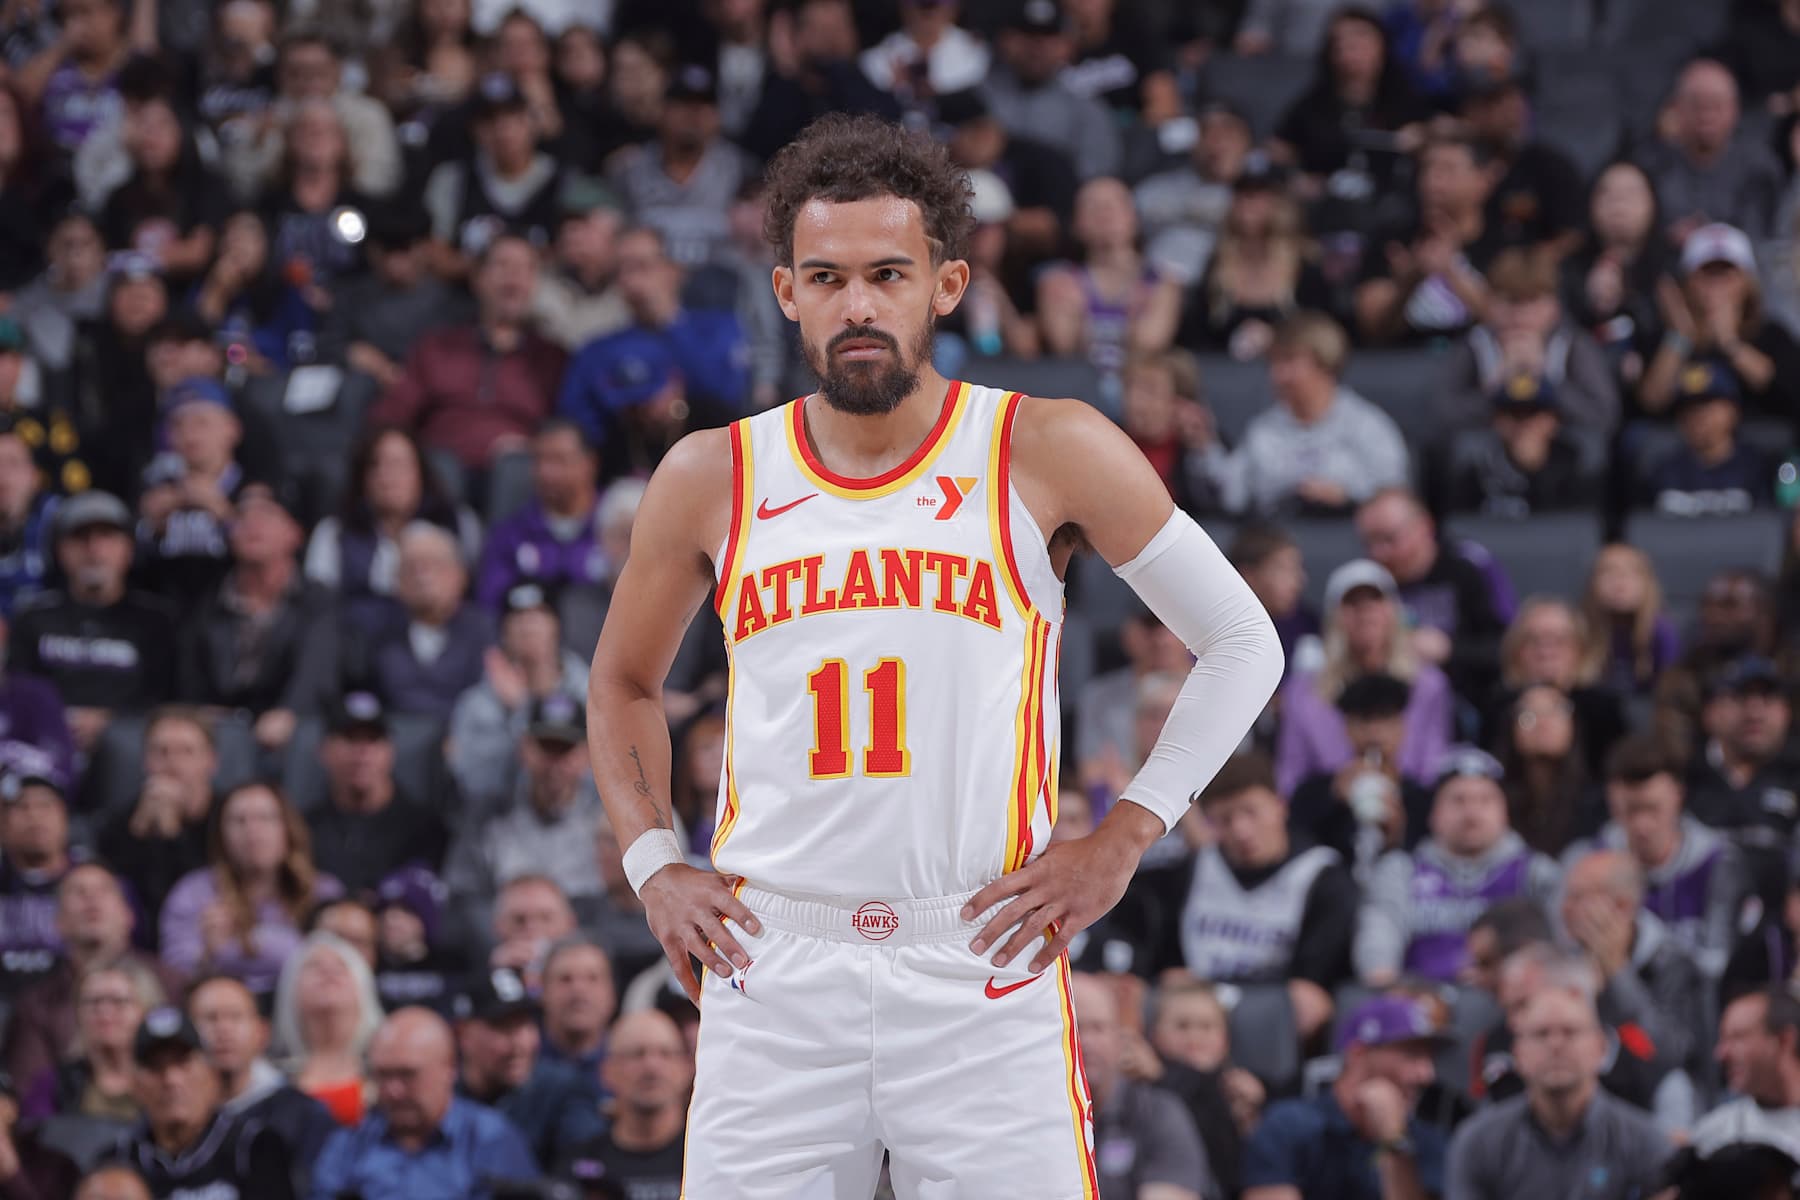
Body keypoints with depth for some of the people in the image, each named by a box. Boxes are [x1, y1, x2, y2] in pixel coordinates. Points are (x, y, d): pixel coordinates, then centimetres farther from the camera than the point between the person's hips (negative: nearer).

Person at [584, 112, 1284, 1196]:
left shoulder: (1046, 454, -1)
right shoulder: (714, 480, 6)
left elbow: (1243, 643, 7)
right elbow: (624, 683, 23)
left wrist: (1124, 839, -1)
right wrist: (653, 865, 9)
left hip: (983, 970, -2)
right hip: (772, 974, 2)